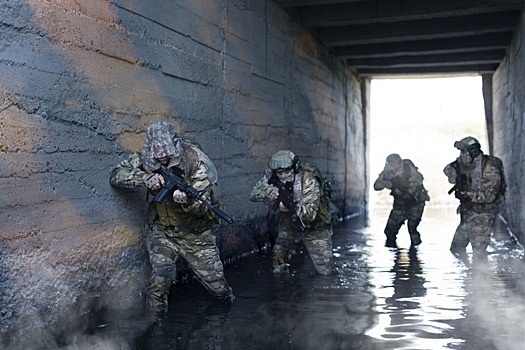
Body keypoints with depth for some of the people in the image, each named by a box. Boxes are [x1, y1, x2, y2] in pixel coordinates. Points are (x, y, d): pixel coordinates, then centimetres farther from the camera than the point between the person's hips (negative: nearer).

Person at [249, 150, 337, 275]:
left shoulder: (309, 181, -30)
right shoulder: (273, 177, -17)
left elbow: (310, 214, -34)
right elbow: (253, 195, -20)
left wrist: (292, 205, -52)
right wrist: (269, 191, -40)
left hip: (315, 226, -3)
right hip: (290, 224, 3)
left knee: (324, 270, 4)